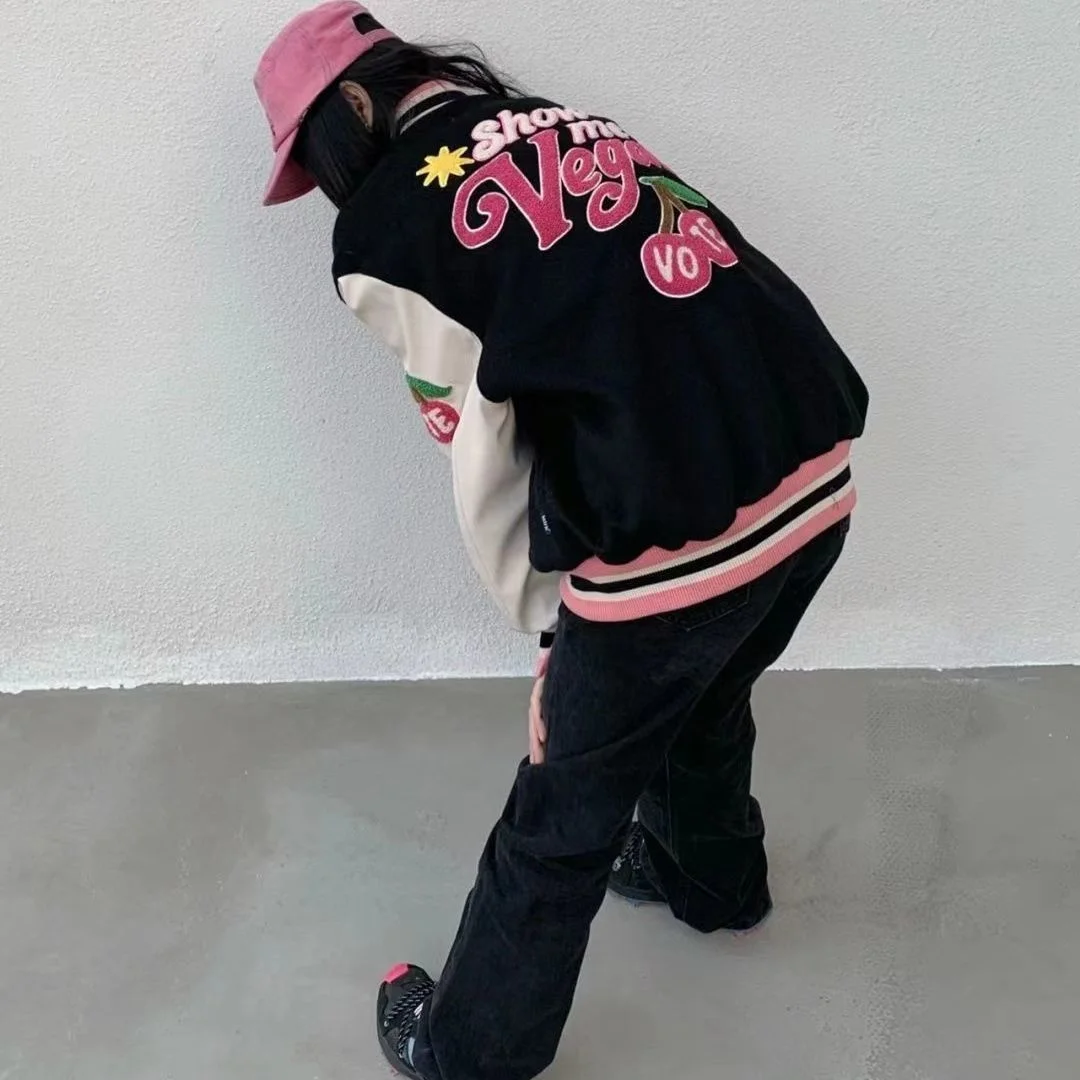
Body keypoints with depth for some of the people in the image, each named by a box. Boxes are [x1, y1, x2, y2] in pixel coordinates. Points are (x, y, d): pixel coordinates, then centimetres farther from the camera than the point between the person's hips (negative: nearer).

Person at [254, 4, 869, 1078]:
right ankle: (714, 877, 63)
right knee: (702, 705, 35)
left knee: (562, 823, 15)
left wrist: (549, 628, 12)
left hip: (676, 543, -7)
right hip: (816, 484, 7)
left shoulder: (381, 236, -2)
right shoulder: (565, 121, 17)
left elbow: (485, 462, -2)